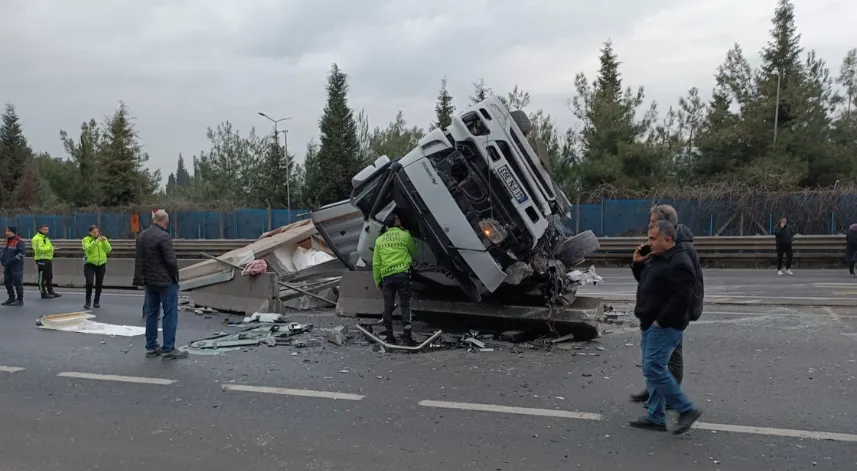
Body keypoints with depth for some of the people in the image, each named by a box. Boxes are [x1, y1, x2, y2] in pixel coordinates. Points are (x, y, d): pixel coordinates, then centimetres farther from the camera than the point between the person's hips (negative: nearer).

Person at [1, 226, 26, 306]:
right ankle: (12, 298, 27)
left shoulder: (19, 241, -13)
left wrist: (12, 260, -23)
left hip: (17, 266, -9)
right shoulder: (7, 240, 13)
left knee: (17, 282, -3)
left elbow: (22, 252, -20)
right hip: (7, 266, 9)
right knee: (7, 282, 14)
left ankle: (20, 300, 5)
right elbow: (4, 250, 24)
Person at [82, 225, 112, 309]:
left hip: (101, 264, 3)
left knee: (99, 284, 7)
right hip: (90, 264, -3)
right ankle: (88, 302, 2)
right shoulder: (86, 240, -2)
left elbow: (108, 249, -4)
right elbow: (88, 248, -21)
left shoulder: (103, 238, 7)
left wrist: (104, 241, -18)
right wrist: (96, 241, -28)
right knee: (89, 283, -12)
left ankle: (96, 302, 19)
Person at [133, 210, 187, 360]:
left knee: (151, 313, 15)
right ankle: (168, 350, 0)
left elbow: (138, 259, 10)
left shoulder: (142, 236, 7)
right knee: (170, 314, -1)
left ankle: (151, 347, 22)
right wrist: (175, 276, -3)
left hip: (149, 281, 8)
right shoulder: (163, 236, -18)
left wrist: (140, 278, 14)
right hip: (165, 281, -8)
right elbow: (171, 260, -20)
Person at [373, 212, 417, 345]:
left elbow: (376, 264, 9)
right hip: (402, 274, -3)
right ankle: (407, 335, -5)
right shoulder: (405, 235, 0)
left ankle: (389, 336, 13)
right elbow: (413, 251, 17)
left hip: (387, 277, 3)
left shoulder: (379, 240, 10)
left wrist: (377, 281, 14)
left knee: (388, 307, 8)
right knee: (405, 305, 1)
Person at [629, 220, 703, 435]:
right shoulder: (657, 258, 15)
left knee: (654, 369, -13)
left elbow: (681, 298, -24)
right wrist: (637, 264, 11)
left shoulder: (679, 263, -18)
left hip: (665, 326, -10)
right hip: (652, 324, 10)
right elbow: (645, 281, 28)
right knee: (652, 370, 12)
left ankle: (687, 410, -1)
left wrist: (661, 320, -21)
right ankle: (656, 418, 19)